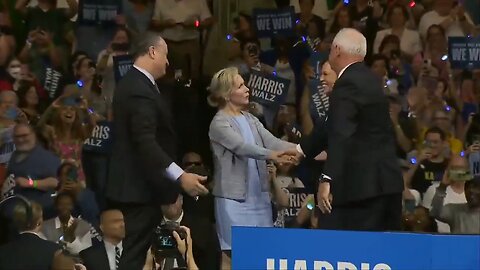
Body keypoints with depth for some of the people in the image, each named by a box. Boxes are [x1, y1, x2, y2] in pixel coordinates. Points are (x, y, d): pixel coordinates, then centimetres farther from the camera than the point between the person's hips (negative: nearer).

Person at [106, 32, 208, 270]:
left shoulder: (132, 83, 14)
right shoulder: (141, 90, -20)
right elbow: (146, 142, -28)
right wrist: (180, 177, -32)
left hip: (130, 185, 11)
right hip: (138, 188, -11)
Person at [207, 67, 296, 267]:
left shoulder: (251, 120, 13)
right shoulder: (219, 123, -8)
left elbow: (272, 142, 3)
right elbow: (241, 146, -23)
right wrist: (272, 155, -37)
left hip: (259, 196, 7)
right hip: (234, 198, -7)